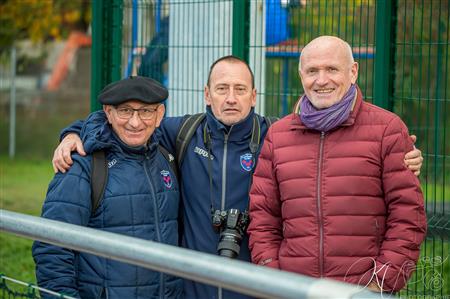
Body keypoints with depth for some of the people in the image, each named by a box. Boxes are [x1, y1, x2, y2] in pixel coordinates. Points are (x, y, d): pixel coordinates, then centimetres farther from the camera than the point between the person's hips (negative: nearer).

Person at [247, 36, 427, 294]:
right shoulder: (277, 135, 11)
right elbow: (263, 217, 11)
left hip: (365, 289, -3)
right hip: (294, 289, 3)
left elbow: (408, 216, -3)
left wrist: (383, 282, -10)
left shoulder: (387, 129, 1)